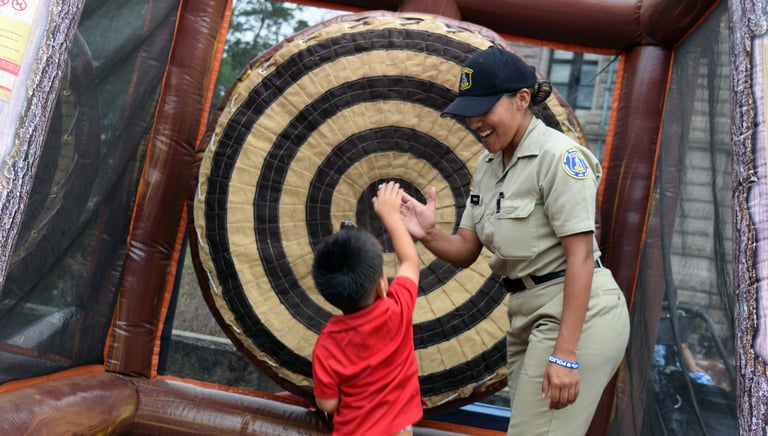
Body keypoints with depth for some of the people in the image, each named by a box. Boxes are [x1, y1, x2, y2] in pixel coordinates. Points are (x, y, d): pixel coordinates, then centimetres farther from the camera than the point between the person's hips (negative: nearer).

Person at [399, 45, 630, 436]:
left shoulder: (557, 155, -14)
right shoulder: (488, 163, 10)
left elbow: (580, 256, -19)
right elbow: (465, 252, 10)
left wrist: (565, 354, -22)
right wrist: (427, 234, -12)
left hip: (576, 314, -8)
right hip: (526, 315, 8)